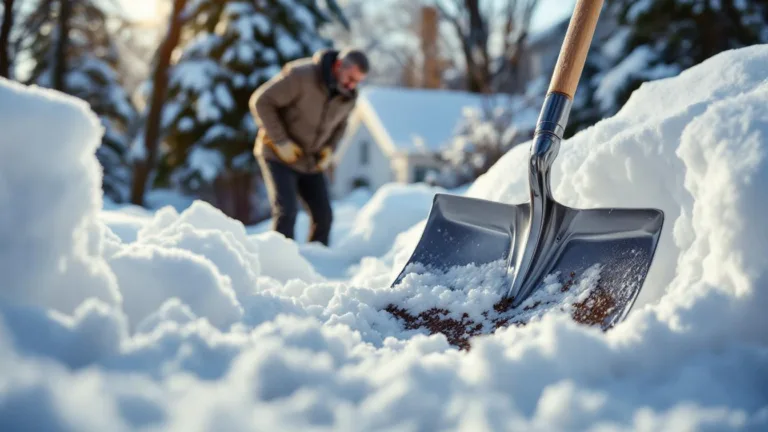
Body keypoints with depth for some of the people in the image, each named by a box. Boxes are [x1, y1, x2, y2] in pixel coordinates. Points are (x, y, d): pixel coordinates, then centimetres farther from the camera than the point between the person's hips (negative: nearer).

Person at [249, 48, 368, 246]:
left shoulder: (349, 96, -4)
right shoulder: (301, 75, -23)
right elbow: (261, 101, -18)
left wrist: (329, 150, -3)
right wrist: (281, 142, -20)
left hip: (311, 162, 6)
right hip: (279, 156, -6)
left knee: (323, 216, 1)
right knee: (286, 211, -19)